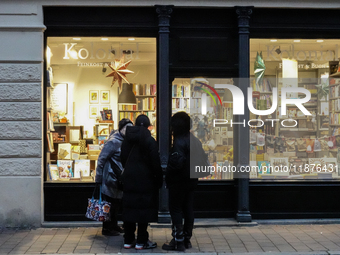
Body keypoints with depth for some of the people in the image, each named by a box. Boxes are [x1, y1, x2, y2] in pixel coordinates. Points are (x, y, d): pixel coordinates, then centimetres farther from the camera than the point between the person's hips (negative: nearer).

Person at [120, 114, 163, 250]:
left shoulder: (127, 140, 5)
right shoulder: (150, 141, -11)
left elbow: (123, 159, 11)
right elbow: (155, 163, -11)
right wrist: (159, 180, -3)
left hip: (129, 180, 5)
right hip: (145, 181, -5)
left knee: (129, 209, 10)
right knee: (144, 210, 2)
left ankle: (128, 240, 16)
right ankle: (141, 241, 6)